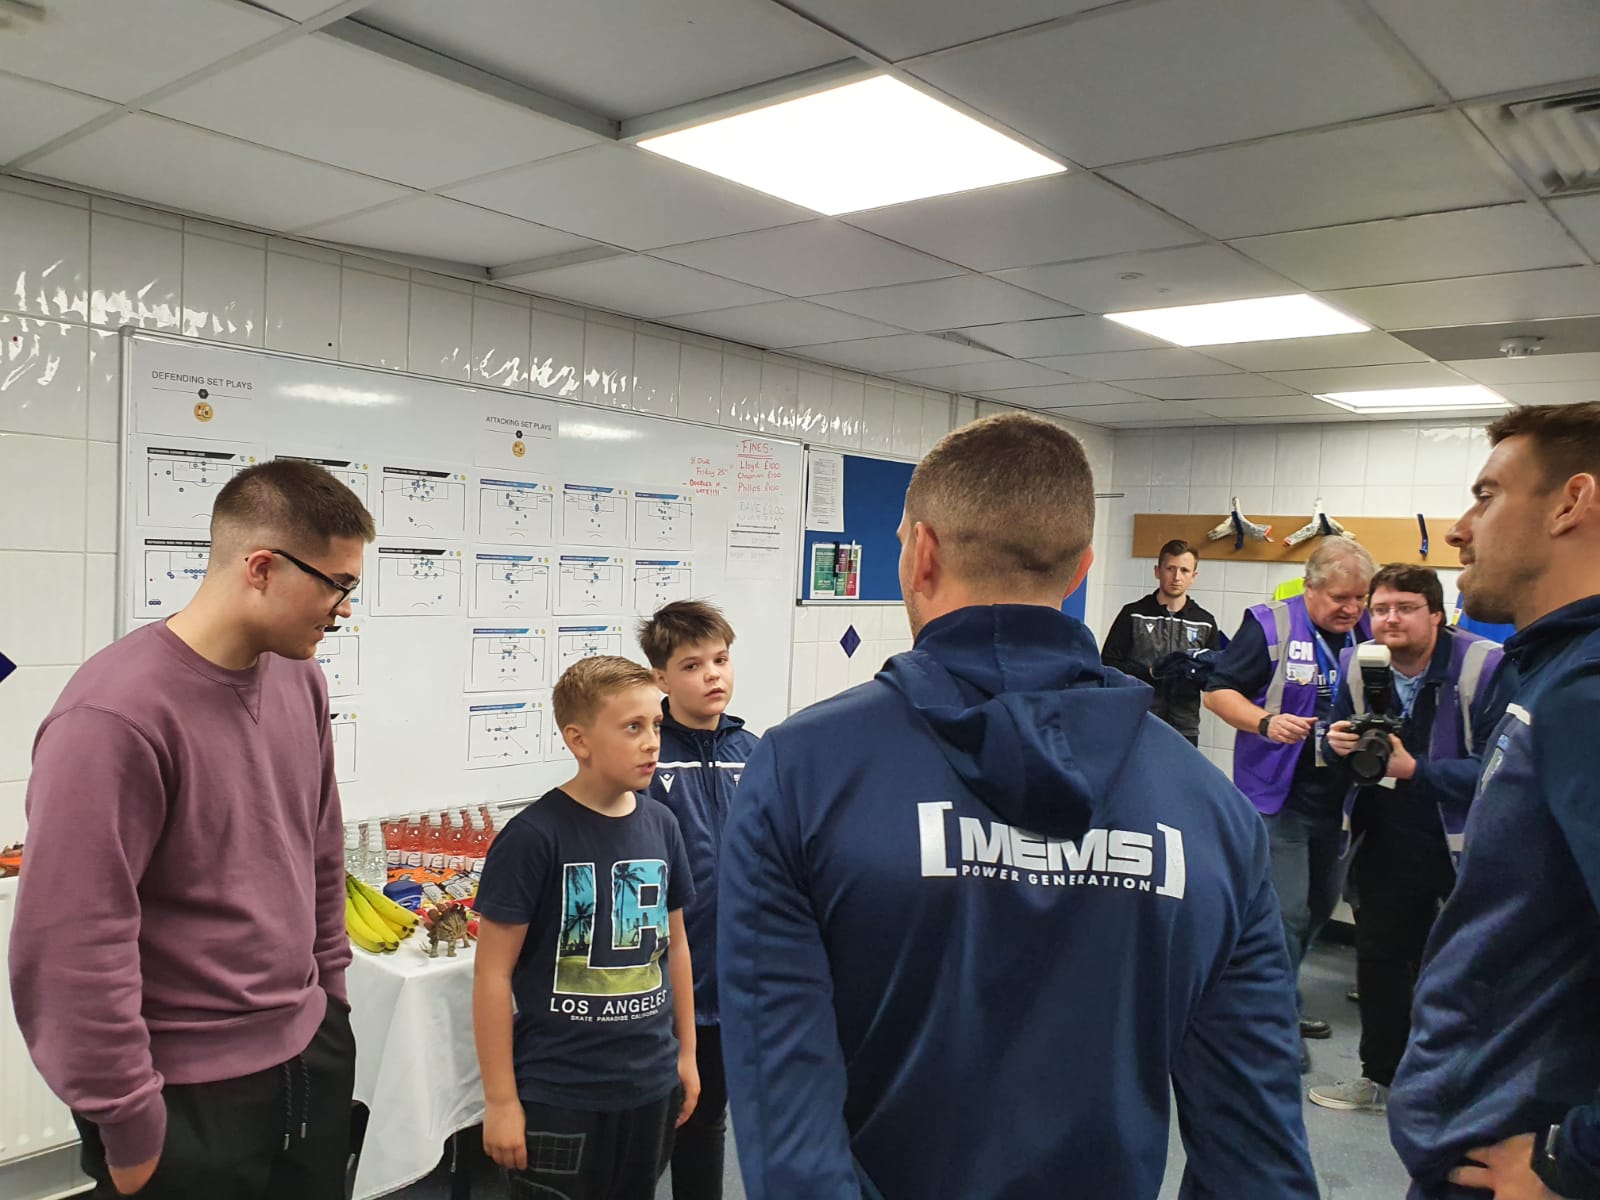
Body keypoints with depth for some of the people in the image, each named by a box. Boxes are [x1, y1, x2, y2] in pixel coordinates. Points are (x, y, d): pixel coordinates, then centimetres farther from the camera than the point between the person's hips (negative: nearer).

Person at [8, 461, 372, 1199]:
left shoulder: (299, 680, 2)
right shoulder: (116, 715, -22)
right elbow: (72, 947, -21)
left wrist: (328, 994, 15)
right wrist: (130, 1129, -13)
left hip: (313, 1054, 7)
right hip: (189, 1098, -7)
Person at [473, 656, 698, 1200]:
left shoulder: (661, 826, 0)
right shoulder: (533, 836, -16)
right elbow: (493, 974, -12)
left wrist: (686, 1053, 14)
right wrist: (500, 1099, -10)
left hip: (650, 1084, 5)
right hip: (557, 1095, -5)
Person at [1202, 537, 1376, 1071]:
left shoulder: (1370, 632, 6)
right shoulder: (1270, 625, -9)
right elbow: (1218, 691, -9)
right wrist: (1266, 721, -25)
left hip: (1337, 798, 6)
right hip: (1278, 794, -6)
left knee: (1319, 905, 17)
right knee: (1286, 910, -8)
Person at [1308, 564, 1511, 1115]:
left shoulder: (1486, 667, -18)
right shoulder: (1359, 666, -1)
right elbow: (1341, 759, 9)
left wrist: (1415, 769, -30)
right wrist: (1339, 746, -14)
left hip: (1463, 846, -5)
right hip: (1386, 842, 6)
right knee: (1378, 957, 16)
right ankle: (1382, 1076, 35)